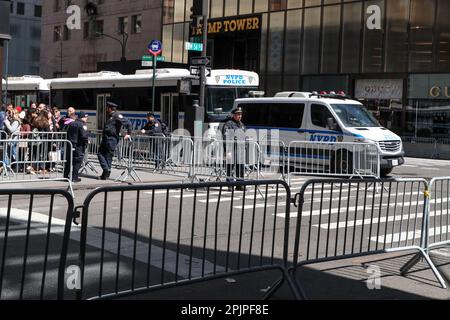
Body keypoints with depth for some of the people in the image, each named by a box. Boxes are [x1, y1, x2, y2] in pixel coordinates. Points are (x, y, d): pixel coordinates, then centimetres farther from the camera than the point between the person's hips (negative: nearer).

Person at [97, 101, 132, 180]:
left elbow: (128, 123, -17)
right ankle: (106, 169, 6)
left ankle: (106, 174, -1)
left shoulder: (117, 116, -10)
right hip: (105, 138, 9)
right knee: (100, 153, 6)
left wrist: (128, 134, -20)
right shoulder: (109, 116, 18)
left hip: (112, 139, -9)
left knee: (108, 156, -5)